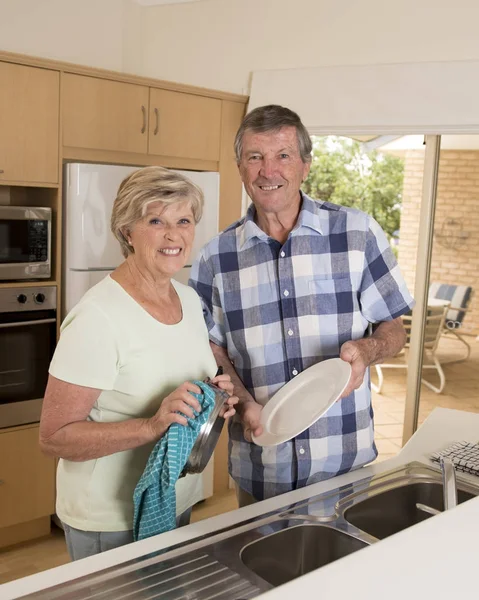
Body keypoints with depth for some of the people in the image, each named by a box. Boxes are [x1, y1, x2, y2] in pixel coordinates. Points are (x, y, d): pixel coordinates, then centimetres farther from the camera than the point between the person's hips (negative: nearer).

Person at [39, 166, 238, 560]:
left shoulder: (190, 299, -1)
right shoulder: (98, 317, -23)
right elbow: (55, 437, -22)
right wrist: (153, 426, -33)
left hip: (176, 506, 7)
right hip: (111, 524, -7)